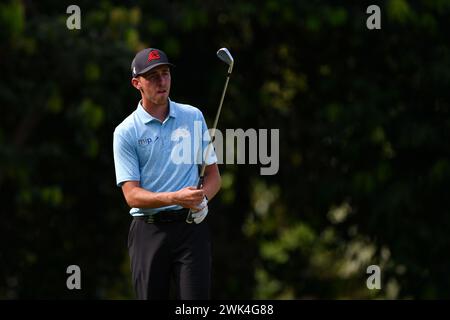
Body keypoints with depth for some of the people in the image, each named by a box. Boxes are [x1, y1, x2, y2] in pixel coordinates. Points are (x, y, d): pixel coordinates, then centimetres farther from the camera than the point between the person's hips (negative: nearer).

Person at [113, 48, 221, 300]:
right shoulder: (126, 132, 0)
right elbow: (132, 194, -6)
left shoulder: (194, 118, 10)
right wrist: (175, 198, -22)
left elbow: (213, 174, 14)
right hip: (149, 229, -1)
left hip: (191, 225, 1)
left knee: (196, 298, -10)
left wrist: (203, 199, -9)